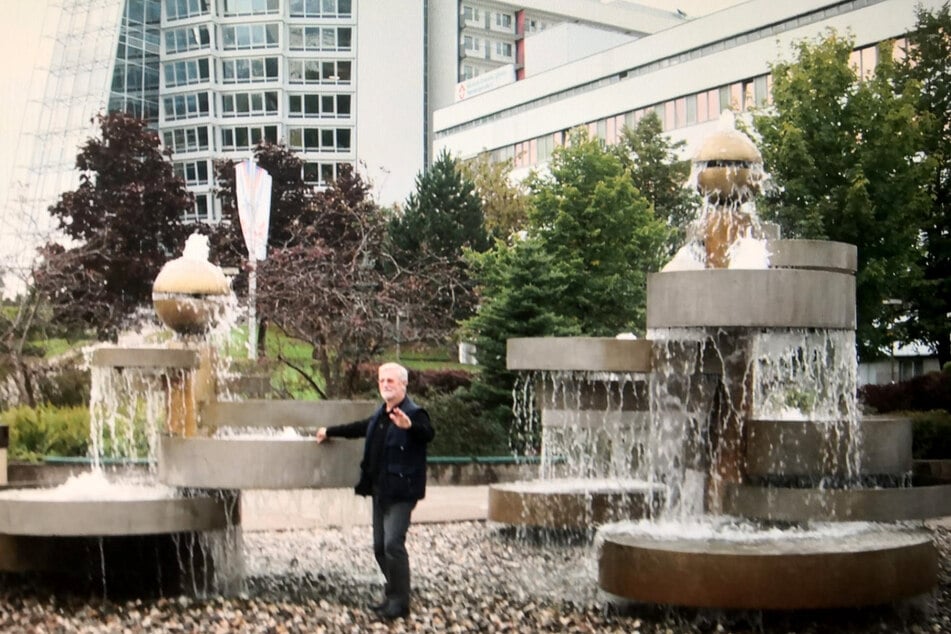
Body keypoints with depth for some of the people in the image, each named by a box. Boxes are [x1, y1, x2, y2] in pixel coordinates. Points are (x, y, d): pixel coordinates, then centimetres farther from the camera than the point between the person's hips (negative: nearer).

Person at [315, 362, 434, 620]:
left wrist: (410, 426, -53)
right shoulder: (380, 415, 15)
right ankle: (392, 595, 23)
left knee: (393, 544, -15)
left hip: (401, 492, -9)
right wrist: (330, 432, 43)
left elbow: (428, 433, -32)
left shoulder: (413, 413, -12)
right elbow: (360, 428, 33)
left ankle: (399, 602, -6)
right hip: (380, 490, 9)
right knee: (380, 547, 11)